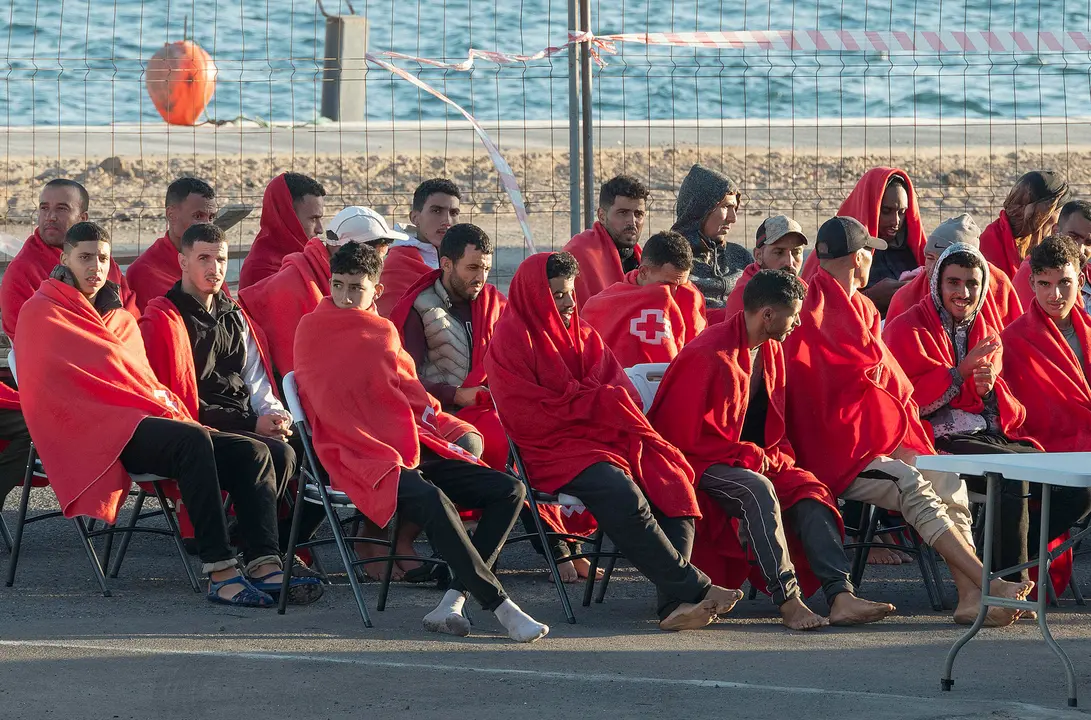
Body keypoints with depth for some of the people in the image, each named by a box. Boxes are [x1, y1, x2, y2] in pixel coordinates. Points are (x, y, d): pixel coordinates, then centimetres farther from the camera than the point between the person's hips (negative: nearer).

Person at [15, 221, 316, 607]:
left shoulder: (120, 317, 29)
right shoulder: (41, 312, 5)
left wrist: (164, 402, 3)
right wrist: (153, 396, -7)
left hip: (141, 421, 8)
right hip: (94, 430, -8)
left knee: (252, 453, -11)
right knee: (192, 441, -36)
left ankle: (264, 566, -31)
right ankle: (220, 574, -44)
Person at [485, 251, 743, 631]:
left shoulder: (581, 335, 21)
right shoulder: (510, 342, -1)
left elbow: (621, 391, 15)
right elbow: (531, 417, -10)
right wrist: (599, 402, -5)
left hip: (605, 437, 7)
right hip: (555, 451, -7)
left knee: (674, 483, -19)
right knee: (623, 496, -33)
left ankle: (675, 603, -30)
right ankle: (694, 588, -26)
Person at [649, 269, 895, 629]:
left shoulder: (770, 351, 9)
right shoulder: (709, 356, -19)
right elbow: (690, 437, -20)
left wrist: (778, 457, -1)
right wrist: (755, 458, -17)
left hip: (757, 460, 8)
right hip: (701, 463, -8)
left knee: (810, 490, -16)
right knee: (758, 490, -35)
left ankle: (841, 596, -30)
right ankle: (788, 601, -40)